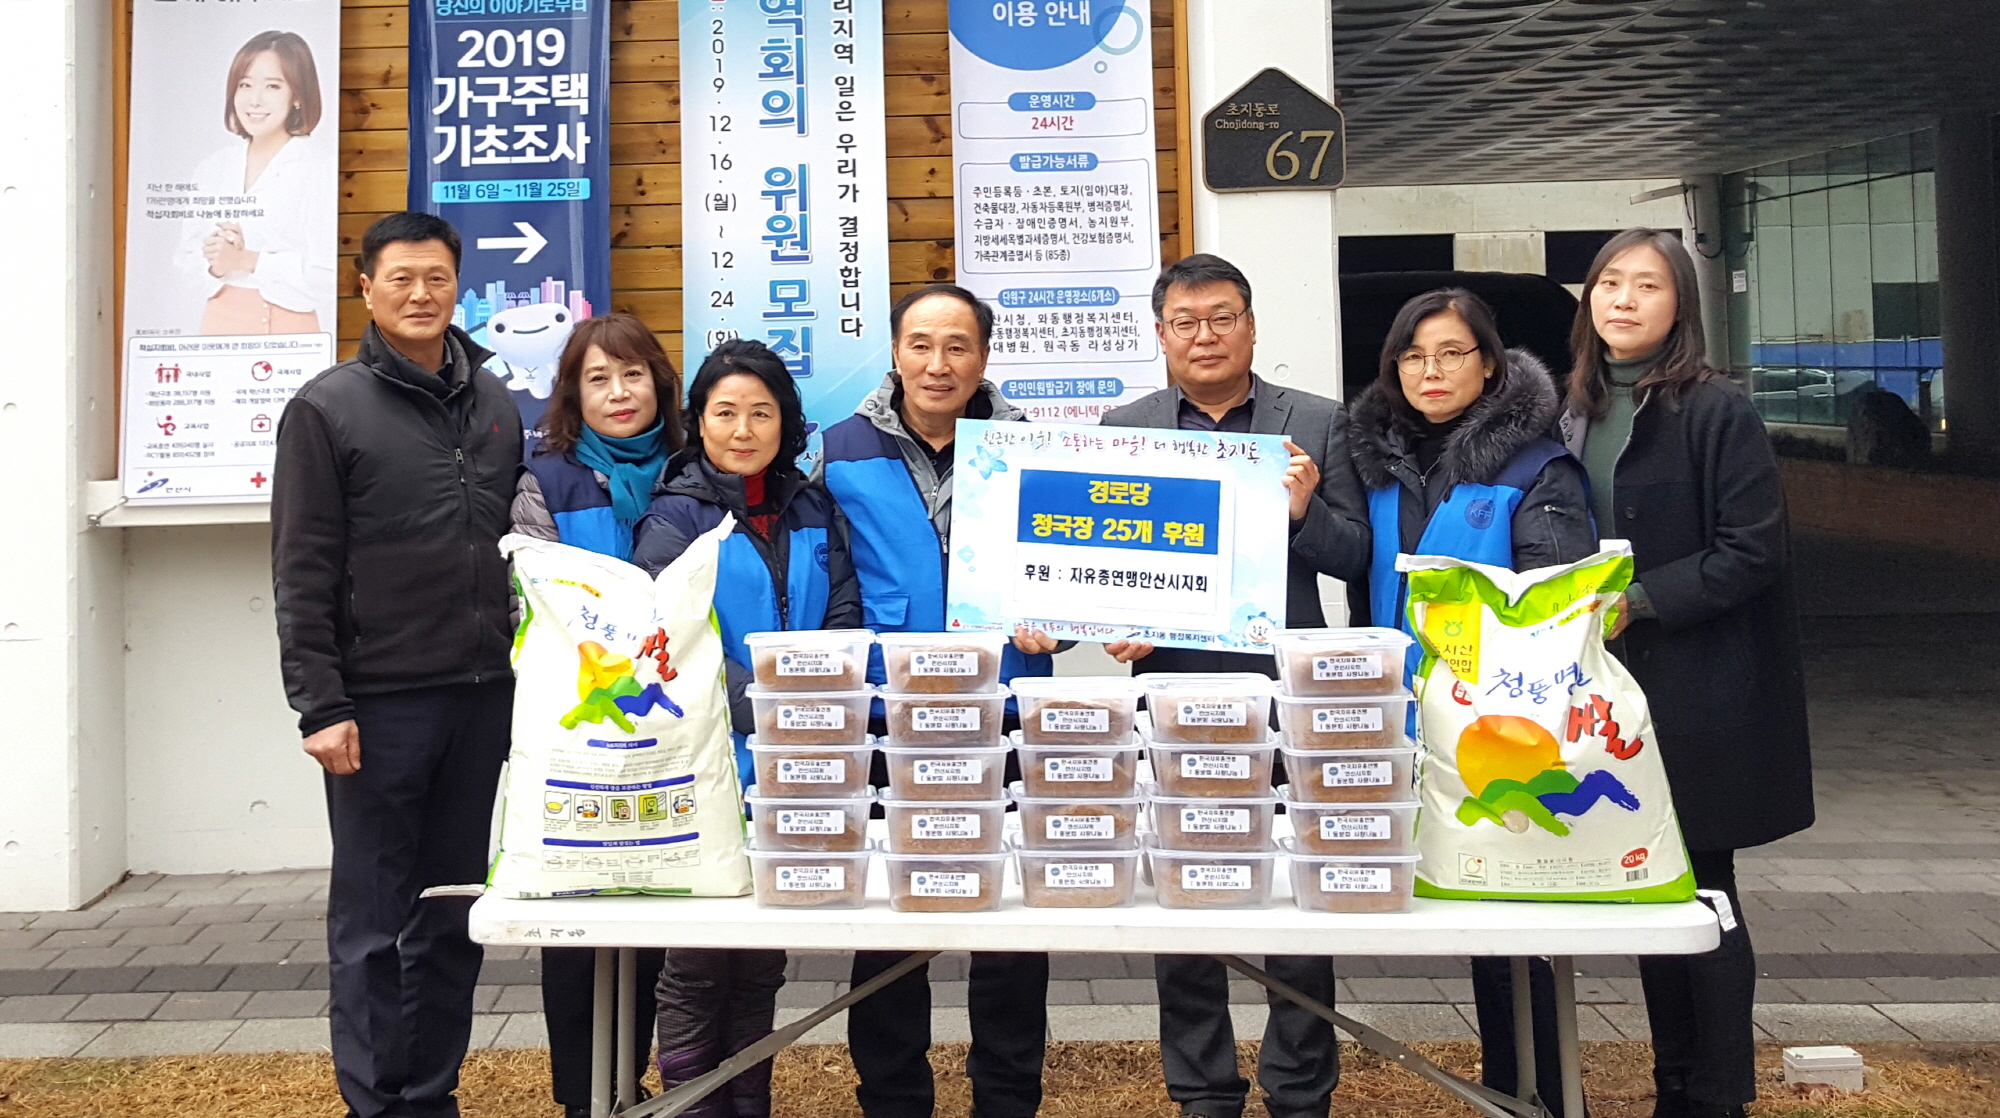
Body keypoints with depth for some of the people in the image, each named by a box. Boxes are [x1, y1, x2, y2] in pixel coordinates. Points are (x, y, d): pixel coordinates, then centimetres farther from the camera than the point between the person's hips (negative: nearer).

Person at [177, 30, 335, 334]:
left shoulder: (320, 169, -9)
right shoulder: (212, 169, 10)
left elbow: (328, 272, -16)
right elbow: (188, 257, 11)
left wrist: (247, 260, -17)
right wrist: (215, 266, -10)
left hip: (290, 326, -5)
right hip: (220, 323, 5)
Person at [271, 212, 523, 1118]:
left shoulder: (496, 405, 12)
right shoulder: (327, 409, -2)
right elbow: (302, 573, -6)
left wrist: (526, 669, 11)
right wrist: (320, 704, -11)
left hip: (483, 699, 4)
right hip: (380, 703, -4)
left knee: (455, 916, 11)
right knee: (372, 921, 4)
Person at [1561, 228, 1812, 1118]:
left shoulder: (1716, 411, -9)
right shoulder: (1579, 416, 10)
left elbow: (1752, 550, -14)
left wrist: (1640, 601, -19)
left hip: (1700, 696, -6)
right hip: (1611, 689, 6)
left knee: (1702, 894, 2)